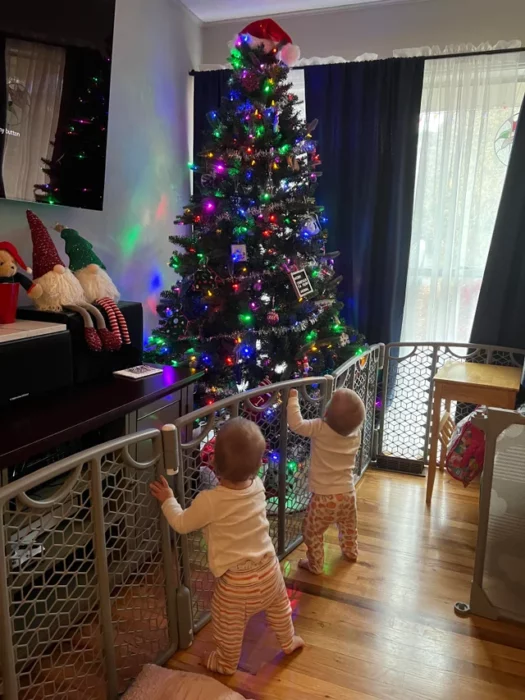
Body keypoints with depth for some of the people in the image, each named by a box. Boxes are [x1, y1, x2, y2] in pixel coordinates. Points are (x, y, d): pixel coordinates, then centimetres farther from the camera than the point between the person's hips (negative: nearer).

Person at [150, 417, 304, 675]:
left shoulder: (210, 501, -27)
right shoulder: (258, 487, -14)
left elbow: (182, 524, -9)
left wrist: (168, 500, 4)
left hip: (236, 581, -5)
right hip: (268, 569, 5)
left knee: (229, 626, 24)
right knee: (279, 608, 33)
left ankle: (227, 663, 48)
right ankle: (289, 642, 57)